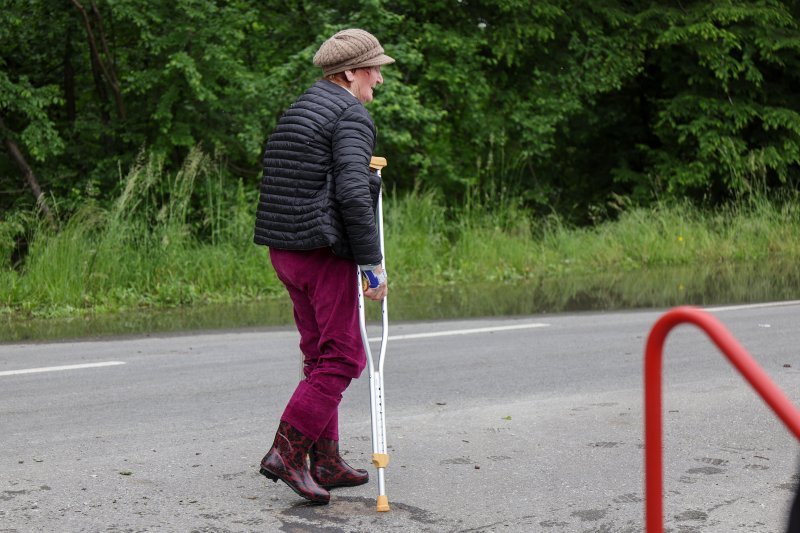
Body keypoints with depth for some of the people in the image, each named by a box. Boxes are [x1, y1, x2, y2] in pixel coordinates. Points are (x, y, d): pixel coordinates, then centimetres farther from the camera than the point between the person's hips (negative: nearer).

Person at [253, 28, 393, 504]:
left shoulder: (301, 109, 18)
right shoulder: (352, 116, -11)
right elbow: (352, 194, -22)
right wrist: (374, 264, -19)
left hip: (285, 250, 10)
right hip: (324, 251, -9)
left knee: (321, 356, 14)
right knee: (343, 358, -3)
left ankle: (326, 463, 19)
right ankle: (286, 452, -6)